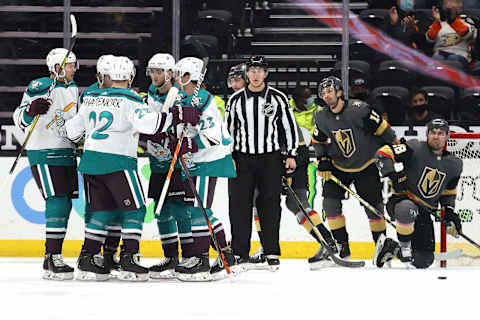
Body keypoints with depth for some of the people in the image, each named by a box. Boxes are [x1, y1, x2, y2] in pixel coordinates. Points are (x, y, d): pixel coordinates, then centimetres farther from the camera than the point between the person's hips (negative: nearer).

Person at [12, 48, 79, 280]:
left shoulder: (73, 89, 14)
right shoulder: (39, 87, -11)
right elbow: (20, 119, -14)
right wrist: (31, 110, -33)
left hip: (66, 153, 8)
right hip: (44, 154, -8)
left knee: (65, 205, 9)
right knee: (58, 203, -16)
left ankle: (51, 256, 19)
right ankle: (53, 261, -16)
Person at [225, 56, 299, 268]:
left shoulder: (277, 98, 1)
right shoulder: (236, 100, 4)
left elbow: (289, 126, 6)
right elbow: (227, 129, 11)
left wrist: (291, 155, 1)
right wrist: (228, 157, 4)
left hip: (270, 159, -1)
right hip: (242, 158, 1)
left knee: (270, 205, 0)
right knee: (239, 205, -1)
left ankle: (271, 252, 6)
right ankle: (240, 251, 5)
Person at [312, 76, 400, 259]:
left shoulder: (358, 109, -22)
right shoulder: (322, 117, -6)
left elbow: (382, 128, -15)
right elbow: (319, 140, 12)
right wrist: (323, 160, 1)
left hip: (366, 166, -4)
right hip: (338, 167, 4)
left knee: (373, 207, -1)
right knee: (330, 201, -9)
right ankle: (341, 246, 1)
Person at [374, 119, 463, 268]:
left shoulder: (454, 164, 9)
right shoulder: (414, 148, -9)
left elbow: (448, 191, 23)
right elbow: (383, 153, -14)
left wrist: (450, 213, 11)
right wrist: (394, 173, -28)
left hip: (424, 212, 6)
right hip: (402, 199, -6)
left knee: (424, 261, 0)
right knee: (407, 209, -45)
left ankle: (389, 247, 25)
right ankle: (405, 246, -17)